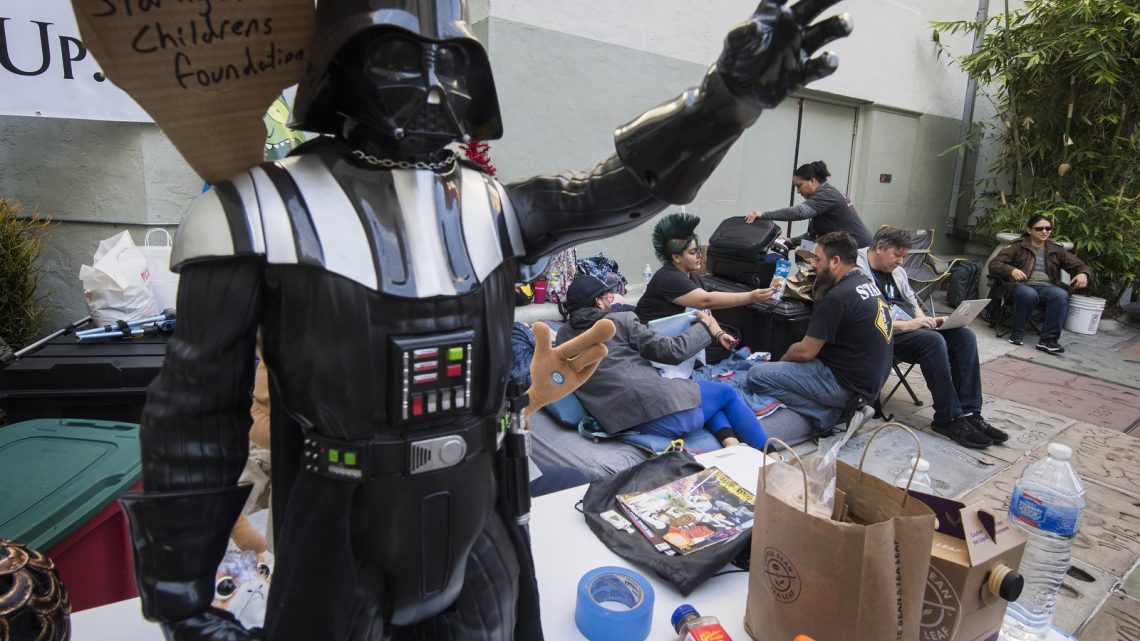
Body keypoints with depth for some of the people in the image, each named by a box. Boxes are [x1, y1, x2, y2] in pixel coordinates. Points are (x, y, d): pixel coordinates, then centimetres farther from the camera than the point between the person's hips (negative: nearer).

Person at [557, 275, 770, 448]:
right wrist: (706, 327, 16)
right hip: (663, 408, -6)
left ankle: (730, 442, 10)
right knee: (728, 392, 25)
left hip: (622, 422, 6)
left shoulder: (563, 335, 14)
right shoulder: (620, 321, -2)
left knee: (710, 392, 32)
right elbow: (673, 351, -1)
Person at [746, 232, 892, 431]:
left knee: (757, 376, -14)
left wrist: (780, 361, 3)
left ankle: (828, 415, -10)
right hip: (870, 376, 10)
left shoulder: (837, 297, -20)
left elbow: (805, 351, -16)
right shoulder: (865, 282, 9)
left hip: (847, 383, -10)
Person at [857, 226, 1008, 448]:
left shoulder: (897, 271, 19)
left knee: (965, 336, -11)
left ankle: (969, 413, -12)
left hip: (911, 328, 9)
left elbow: (912, 302, 26)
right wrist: (906, 324, -22)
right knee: (933, 341, -31)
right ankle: (949, 418, -21)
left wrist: (925, 320, 4)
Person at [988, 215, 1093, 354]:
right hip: (1022, 285, -3)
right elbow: (994, 264, -4)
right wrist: (1011, 270, -24)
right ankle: (1017, 333, -17)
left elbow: (1079, 265, 19)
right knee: (1029, 294, -40)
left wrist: (1083, 274, -6)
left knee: (1061, 295, -32)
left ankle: (1048, 340, -28)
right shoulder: (1018, 246, 7)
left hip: (1046, 286, 3)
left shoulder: (1056, 250, 20)